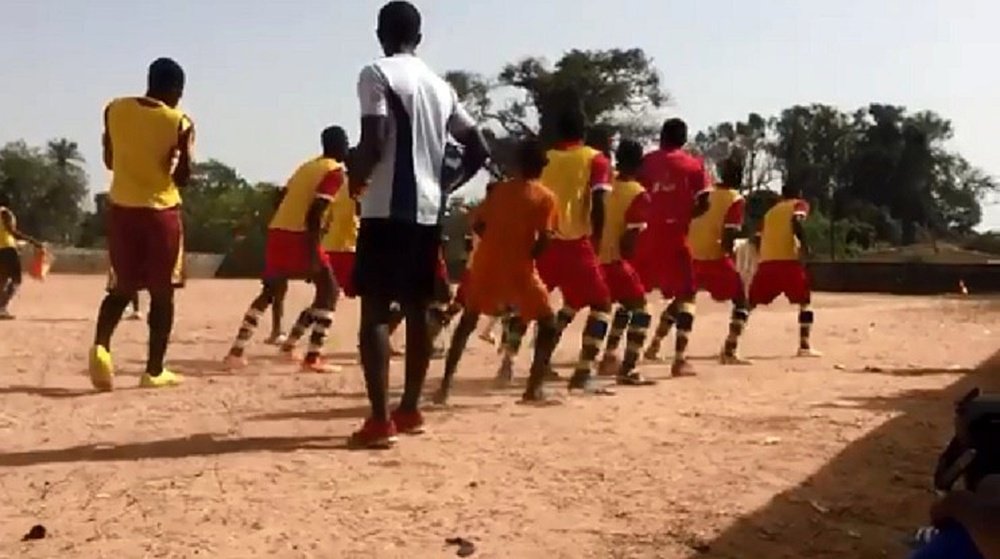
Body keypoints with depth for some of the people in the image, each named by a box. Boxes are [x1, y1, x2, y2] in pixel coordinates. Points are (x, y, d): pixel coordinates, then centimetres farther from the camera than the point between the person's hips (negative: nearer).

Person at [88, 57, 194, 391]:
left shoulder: (114, 110, 4)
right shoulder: (180, 123, -8)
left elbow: (109, 161, 12)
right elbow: (183, 178, -7)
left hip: (121, 207, 4)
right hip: (161, 211, -3)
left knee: (122, 288, 14)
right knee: (162, 293, 7)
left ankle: (101, 346, -11)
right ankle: (154, 370, 10)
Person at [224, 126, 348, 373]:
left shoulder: (306, 166, 22)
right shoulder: (336, 172, -4)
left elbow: (283, 198, 21)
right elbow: (314, 214, -15)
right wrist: (312, 255, -18)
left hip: (277, 231, 8)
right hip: (298, 235, -8)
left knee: (268, 292, 21)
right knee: (329, 291, 3)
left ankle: (237, 351, 16)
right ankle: (313, 357, -6)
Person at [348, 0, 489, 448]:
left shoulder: (377, 74, -5)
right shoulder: (440, 85, 15)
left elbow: (373, 142, -17)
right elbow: (478, 149, 16)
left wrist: (356, 180, 0)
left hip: (387, 209, -7)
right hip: (428, 212, 7)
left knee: (374, 310, -4)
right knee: (417, 310, 14)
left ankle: (380, 420, -9)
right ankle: (410, 410, 22)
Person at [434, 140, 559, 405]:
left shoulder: (499, 189, 9)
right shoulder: (546, 197, -1)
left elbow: (477, 224, 7)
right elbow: (543, 240, -10)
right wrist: (530, 255, 8)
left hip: (485, 264, 4)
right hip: (520, 269, -3)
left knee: (467, 321, 21)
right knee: (548, 323, 12)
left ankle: (446, 383, 12)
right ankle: (534, 387, -1)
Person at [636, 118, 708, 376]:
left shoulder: (646, 161, 11)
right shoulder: (694, 164, 6)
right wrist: (686, 216, 13)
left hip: (647, 234, 2)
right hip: (675, 234, -2)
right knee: (685, 294, 6)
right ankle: (680, 359, -4)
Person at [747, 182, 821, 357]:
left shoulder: (770, 212, 27)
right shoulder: (800, 205, 13)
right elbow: (796, 221, -10)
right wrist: (804, 243, -11)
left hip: (766, 262, 4)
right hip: (789, 261, -4)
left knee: (749, 303, 13)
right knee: (805, 302, 12)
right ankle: (804, 345, 0)